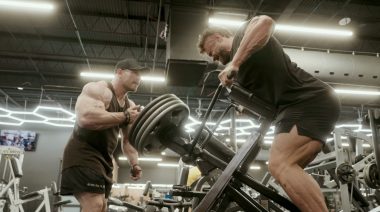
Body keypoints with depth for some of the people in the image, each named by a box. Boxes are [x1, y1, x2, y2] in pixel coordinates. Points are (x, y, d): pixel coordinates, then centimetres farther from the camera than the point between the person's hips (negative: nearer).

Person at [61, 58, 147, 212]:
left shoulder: (130, 105, 13)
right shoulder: (97, 89, -12)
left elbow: (128, 139, 17)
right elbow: (85, 118, -32)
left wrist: (135, 164, 2)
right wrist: (125, 116, -25)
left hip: (104, 158, 9)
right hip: (82, 153, -9)